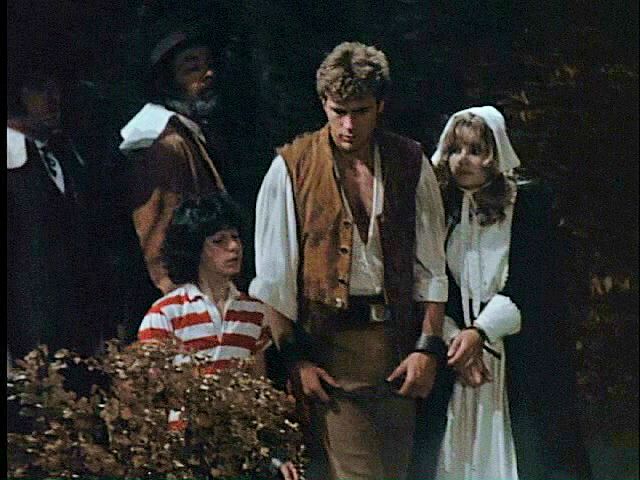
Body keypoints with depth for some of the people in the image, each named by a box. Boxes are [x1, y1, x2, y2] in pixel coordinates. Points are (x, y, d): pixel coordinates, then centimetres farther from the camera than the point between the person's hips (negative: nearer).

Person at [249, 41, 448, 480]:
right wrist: (295, 358, -6)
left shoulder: (410, 165, 8)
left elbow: (431, 267, 8)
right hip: (326, 343, -3)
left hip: (396, 343, 3)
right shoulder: (292, 168, 1)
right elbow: (273, 278, 0)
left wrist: (429, 347, -1)